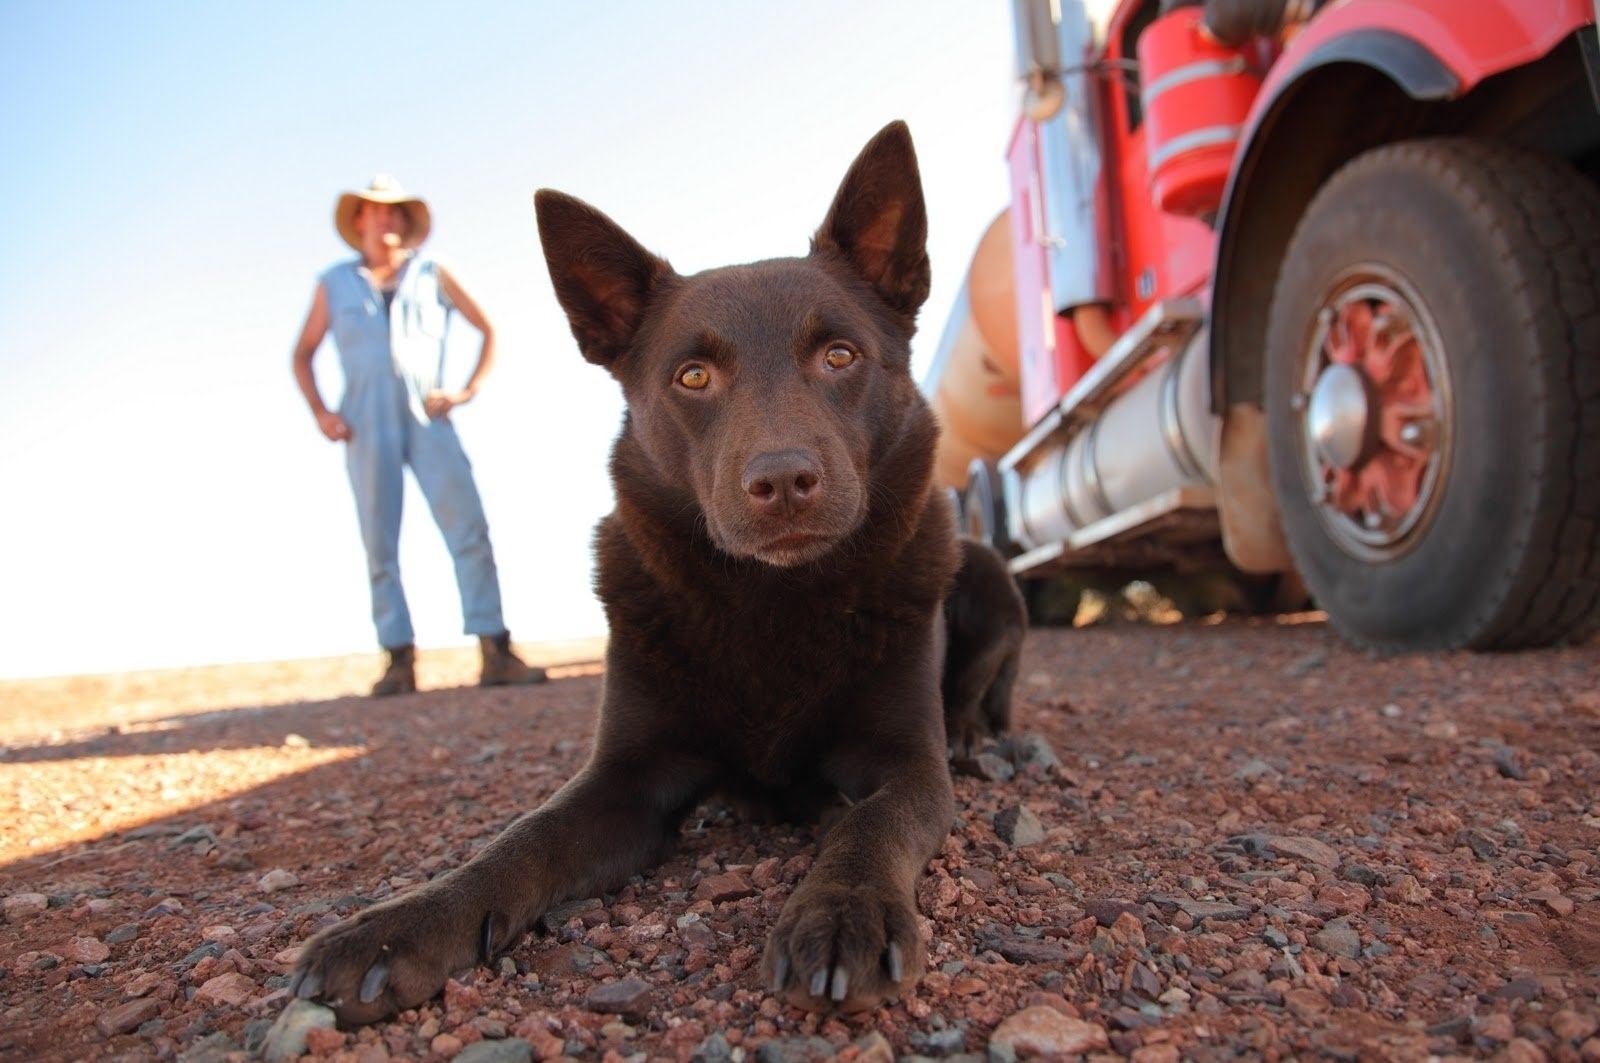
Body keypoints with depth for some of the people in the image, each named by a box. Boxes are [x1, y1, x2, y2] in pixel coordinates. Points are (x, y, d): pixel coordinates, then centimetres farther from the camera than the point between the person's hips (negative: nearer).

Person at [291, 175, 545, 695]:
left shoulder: (431, 274, 12)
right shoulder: (334, 284, 14)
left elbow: (489, 329, 15)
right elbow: (302, 353, 20)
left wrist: (469, 390, 2)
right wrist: (320, 412, 4)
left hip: (429, 421, -1)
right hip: (367, 428, 1)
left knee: (469, 530, -12)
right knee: (380, 545, -2)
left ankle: (496, 653, -12)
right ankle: (399, 661, 1)